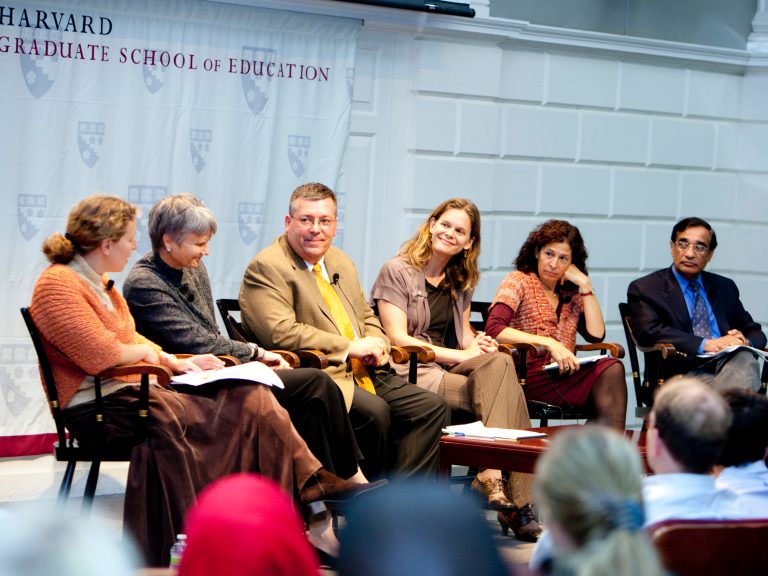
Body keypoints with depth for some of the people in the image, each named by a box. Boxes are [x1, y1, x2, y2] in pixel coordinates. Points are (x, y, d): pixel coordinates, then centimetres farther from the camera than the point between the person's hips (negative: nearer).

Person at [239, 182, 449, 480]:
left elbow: (366, 317, 28)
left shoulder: (340, 262, 20)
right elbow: (281, 332, -19)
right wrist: (351, 347, -17)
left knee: (432, 407, -6)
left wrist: (376, 346, 2)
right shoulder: (265, 268, -8)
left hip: (364, 374, 9)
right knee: (374, 411, -32)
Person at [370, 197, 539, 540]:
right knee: (501, 389, -28)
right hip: (409, 374, -6)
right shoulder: (396, 272, 0)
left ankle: (491, 477, -31)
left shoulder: (460, 280, 21)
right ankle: (515, 502, -31)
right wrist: (462, 355, -14)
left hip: (448, 370, 6)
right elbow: (397, 338, -9)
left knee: (499, 363, -28)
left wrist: (476, 343, -2)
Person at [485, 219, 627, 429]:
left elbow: (596, 335, 5)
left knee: (611, 368, -27)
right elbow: (494, 330, -11)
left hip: (562, 376, 6)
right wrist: (549, 343, -18)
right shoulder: (519, 281, 6)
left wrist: (585, 284, 7)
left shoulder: (571, 294, 22)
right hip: (528, 376, -6)